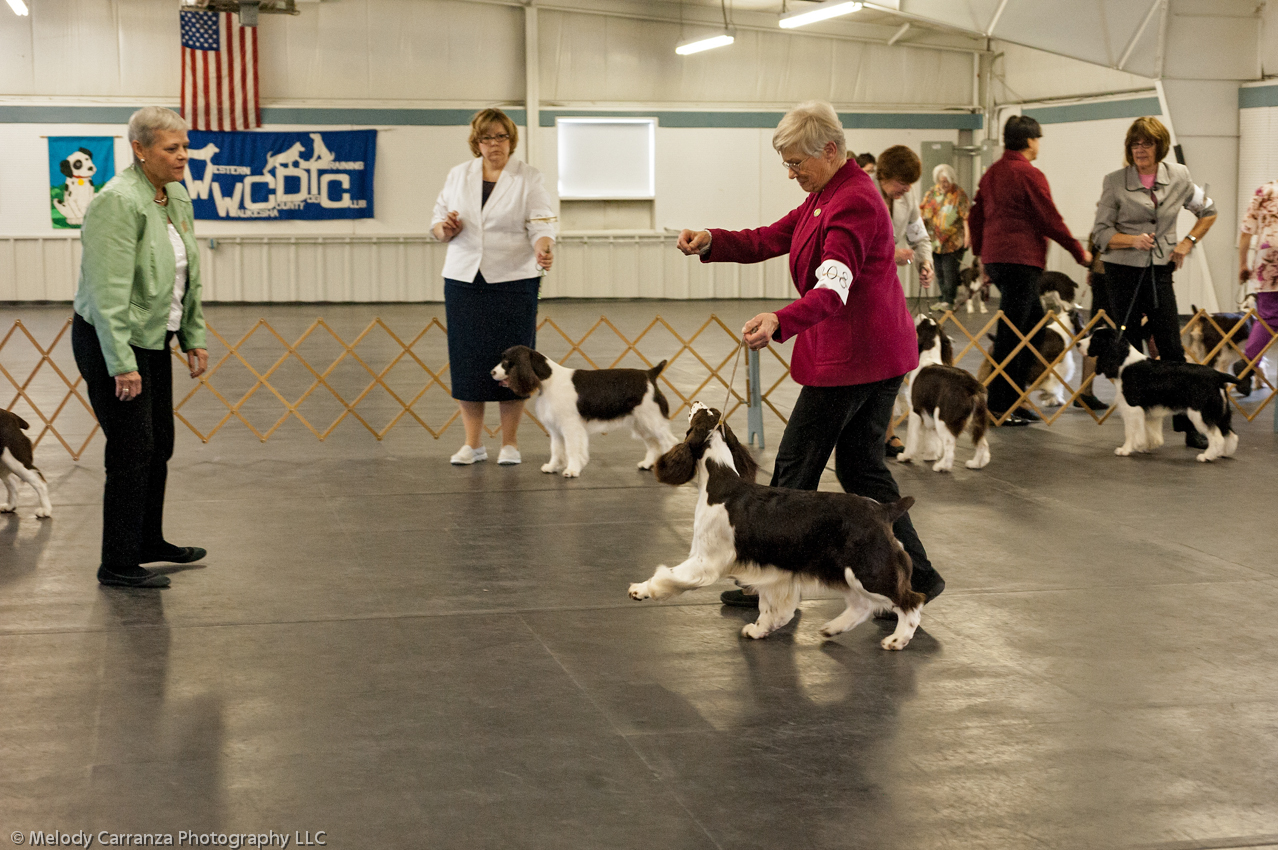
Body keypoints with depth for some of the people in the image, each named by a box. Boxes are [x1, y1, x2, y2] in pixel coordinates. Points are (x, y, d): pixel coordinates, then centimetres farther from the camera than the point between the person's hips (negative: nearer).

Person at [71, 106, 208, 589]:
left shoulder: (178, 200, 7)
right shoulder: (118, 203, -21)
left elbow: (190, 279, 16)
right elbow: (109, 293, -24)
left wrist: (194, 340, 12)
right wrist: (122, 364, -26)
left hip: (154, 339, 9)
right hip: (110, 343, -9)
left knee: (159, 444, 15)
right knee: (132, 449, -5)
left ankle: (149, 543, 31)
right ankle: (117, 565, 4)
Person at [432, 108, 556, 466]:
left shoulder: (528, 178, 1)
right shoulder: (458, 175, 10)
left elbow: (541, 225, -8)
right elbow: (438, 224, 14)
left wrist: (543, 249, -29)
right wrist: (446, 228, -10)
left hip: (513, 279, -3)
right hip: (464, 279, 3)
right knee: (467, 359, 2)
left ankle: (510, 443, 8)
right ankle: (473, 443, 10)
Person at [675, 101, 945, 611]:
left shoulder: (853, 202, -20)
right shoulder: (827, 195, 14)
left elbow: (833, 290, -32)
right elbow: (770, 240, 11)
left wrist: (780, 322, -48)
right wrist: (712, 243, -6)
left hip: (849, 357, -11)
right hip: (878, 353, 11)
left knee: (795, 469, 0)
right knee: (861, 466, 13)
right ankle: (915, 575, 13)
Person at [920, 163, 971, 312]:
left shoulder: (959, 194, -4)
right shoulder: (932, 193, 9)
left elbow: (966, 216, -9)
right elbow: (924, 213, 13)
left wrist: (967, 234, -18)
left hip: (953, 240, -5)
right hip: (935, 239, 5)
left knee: (949, 270, -9)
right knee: (939, 271, 8)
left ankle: (949, 300, -4)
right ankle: (943, 298, 16)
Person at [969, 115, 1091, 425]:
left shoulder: (992, 173, 15)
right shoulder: (1029, 175, -12)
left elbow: (975, 216, 20)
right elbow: (1050, 220, -11)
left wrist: (980, 252, 30)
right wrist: (1079, 252, -1)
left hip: (995, 258, 9)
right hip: (1020, 260, -9)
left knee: (1034, 320, 16)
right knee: (1011, 333, -6)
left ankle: (1015, 398, 15)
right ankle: (998, 406, -4)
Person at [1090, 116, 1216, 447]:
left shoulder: (1179, 176, 3)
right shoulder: (1114, 181, -4)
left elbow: (1208, 211, 18)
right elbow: (1101, 232, -4)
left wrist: (1188, 242, 4)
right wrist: (1133, 240, -21)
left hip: (1160, 271, 1)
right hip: (1123, 272, -1)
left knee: (1172, 348, -2)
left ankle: (1189, 423, 4)